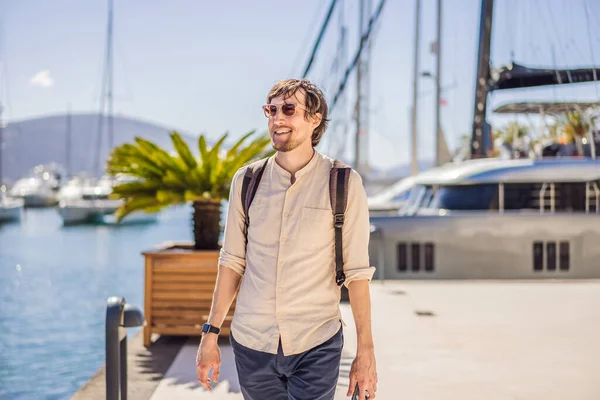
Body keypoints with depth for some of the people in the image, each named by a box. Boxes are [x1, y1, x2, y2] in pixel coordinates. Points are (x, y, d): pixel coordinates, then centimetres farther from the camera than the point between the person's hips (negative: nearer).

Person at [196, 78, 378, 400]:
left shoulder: (344, 184, -6)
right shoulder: (246, 181, 3)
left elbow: (357, 271, -6)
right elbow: (232, 261, 7)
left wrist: (365, 351, -7)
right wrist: (210, 334, 6)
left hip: (315, 347, -2)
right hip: (251, 342, 3)